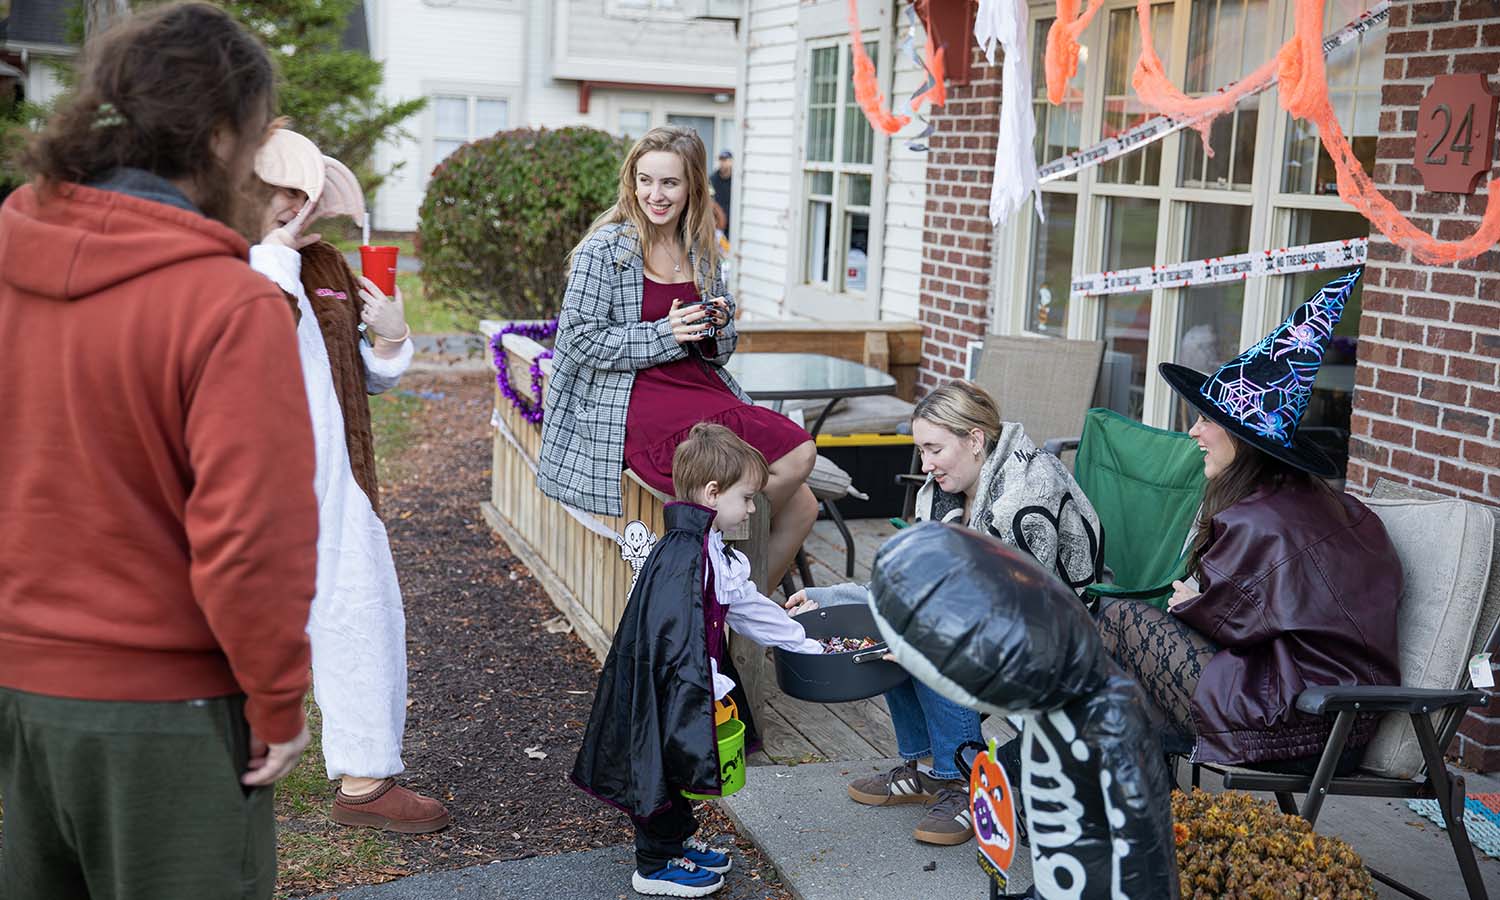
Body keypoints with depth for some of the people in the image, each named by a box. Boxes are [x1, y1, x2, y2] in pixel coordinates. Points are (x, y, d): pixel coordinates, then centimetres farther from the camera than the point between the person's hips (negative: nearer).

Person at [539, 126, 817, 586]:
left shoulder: (700, 250, 15)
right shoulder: (606, 248, -4)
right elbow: (580, 338, -10)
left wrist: (718, 329, -2)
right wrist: (664, 334, -16)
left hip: (699, 388, 7)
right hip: (631, 399, -7)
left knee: (800, 508, -6)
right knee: (796, 455, -23)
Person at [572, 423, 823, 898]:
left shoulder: (709, 550, 8)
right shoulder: (682, 557, -27)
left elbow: (746, 604, 17)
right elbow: (677, 636, -30)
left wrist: (804, 644, 20)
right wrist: (714, 685, -23)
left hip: (685, 689, 10)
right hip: (663, 697, -10)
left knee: (679, 771, 22)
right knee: (664, 772, 6)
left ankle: (678, 842, 39)